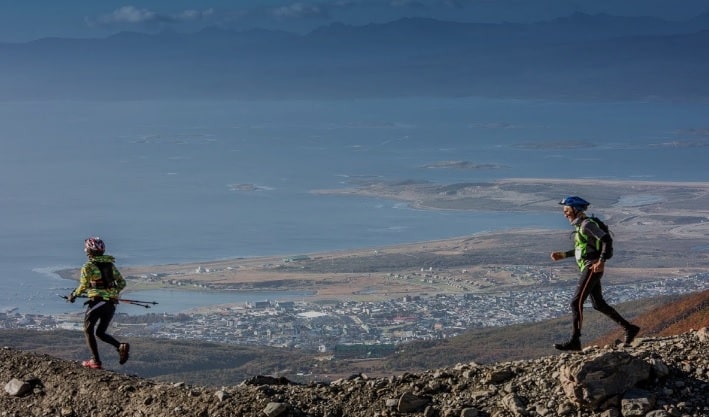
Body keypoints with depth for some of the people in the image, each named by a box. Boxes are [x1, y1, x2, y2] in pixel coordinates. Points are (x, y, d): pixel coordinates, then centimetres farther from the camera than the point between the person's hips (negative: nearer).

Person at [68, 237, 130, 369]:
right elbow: (122, 283, 11)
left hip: (96, 302, -6)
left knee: (88, 331, 12)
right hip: (111, 304, 6)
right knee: (100, 333, 17)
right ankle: (121, 346, -8)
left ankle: (96, 361, 5)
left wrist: (73, 295, 5)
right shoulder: (110, 264, 12)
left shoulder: (88, 266, -5)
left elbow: (84, 286, -12)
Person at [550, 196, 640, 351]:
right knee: (599, 304, 14)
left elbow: (606, 239, -22)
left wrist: (601, 261, -25)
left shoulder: (587, 224, -14)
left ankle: (575, 341, -6)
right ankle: (629, 328, 21)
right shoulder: (580, 225, 15)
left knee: (576, 303, -10)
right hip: (588, 269, 10)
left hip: (592, 268, -10)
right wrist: (563, 255, 20)